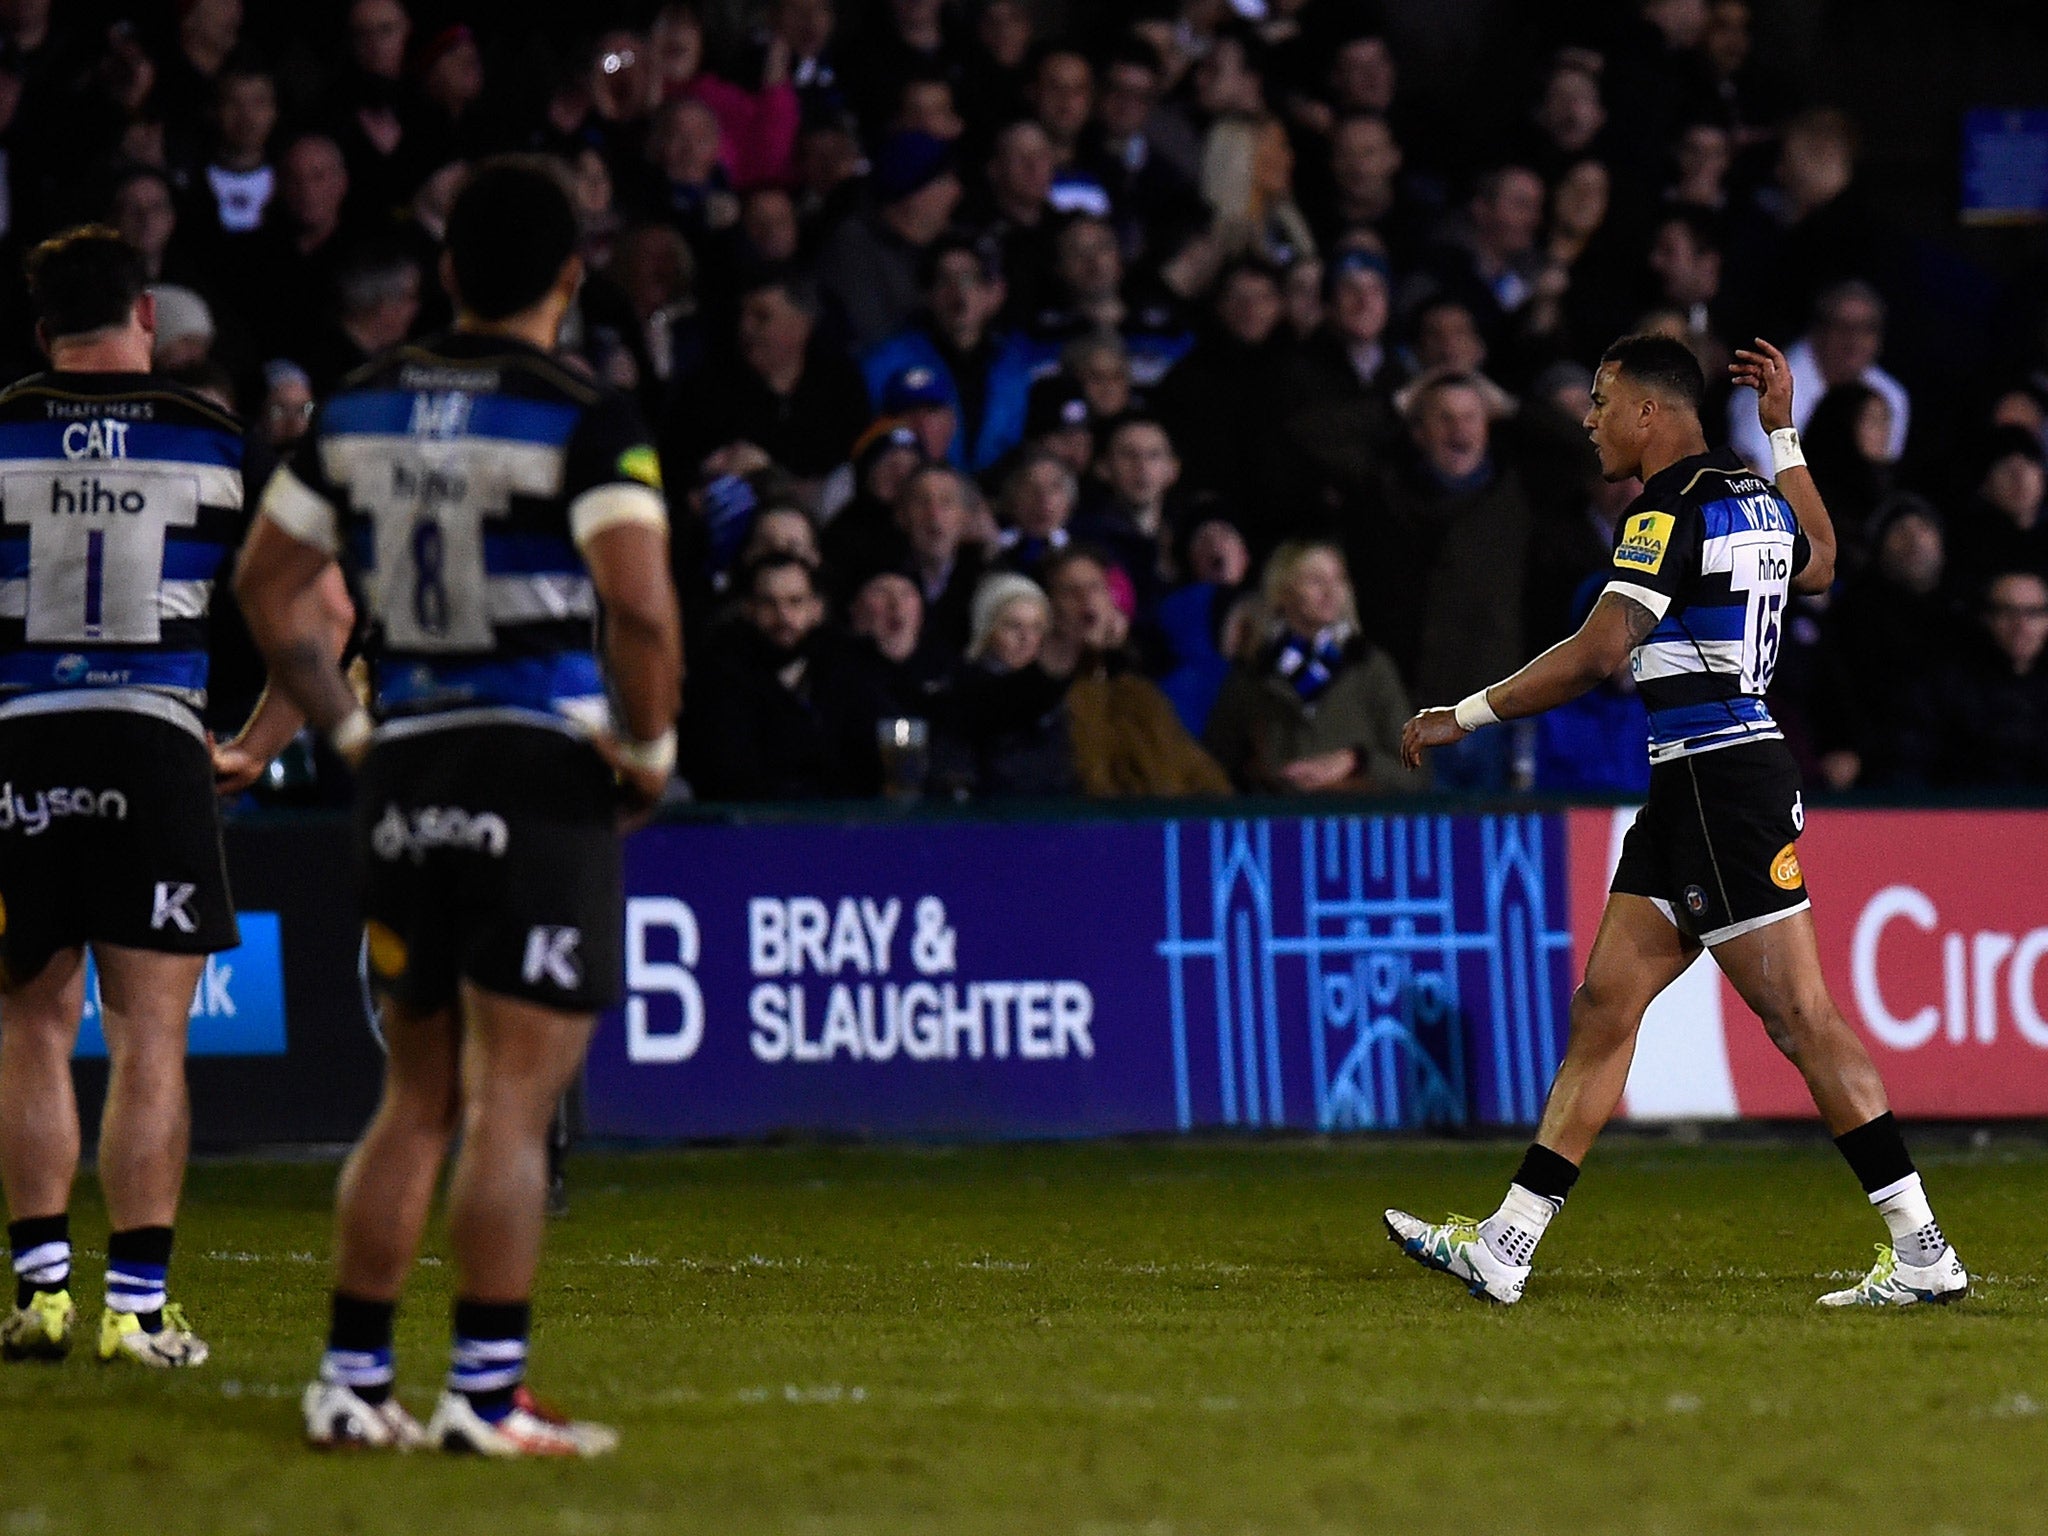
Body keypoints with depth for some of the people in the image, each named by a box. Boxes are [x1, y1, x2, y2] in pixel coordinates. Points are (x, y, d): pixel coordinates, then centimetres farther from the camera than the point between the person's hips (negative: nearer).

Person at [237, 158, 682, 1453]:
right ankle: (487, 1396, -5)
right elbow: (640, 605, -21)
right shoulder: (585, 421, -10)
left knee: (418, 1099, 15)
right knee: (513, 1104, -3)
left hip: (405, 771, 6)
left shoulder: (361, 412, 8)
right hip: (542, 778, -5)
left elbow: (266, 585, 13)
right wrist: (651, 745, -7)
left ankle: (352, 1380, 15)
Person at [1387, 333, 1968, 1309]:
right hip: (1688, 791, 10)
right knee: (1603, 1008, 8)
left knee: (1801, 1017, -8)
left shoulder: (1672, 512, -14)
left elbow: (1597, 653, -23)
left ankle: (1923, 1254, -6)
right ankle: (1504, 1248, 7)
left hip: (1720, 784, -10)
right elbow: (1819, 564, 38)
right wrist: (1782, 432, 37)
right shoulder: (1757, 501, 14)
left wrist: (1463, 717, -16)